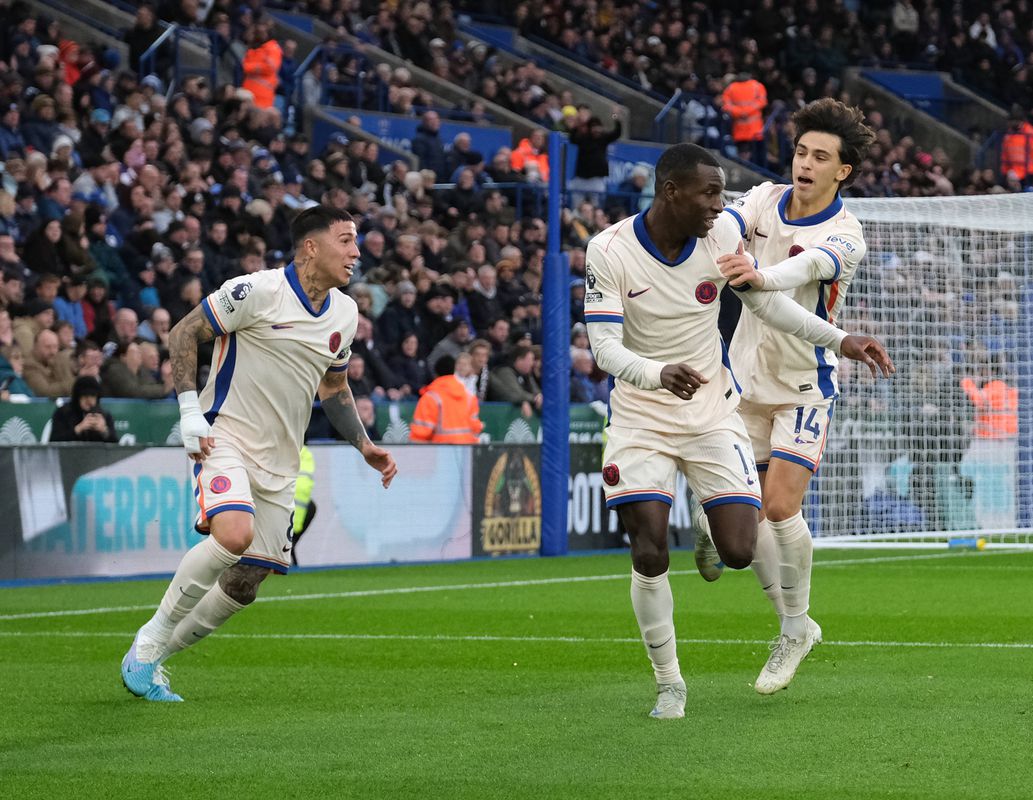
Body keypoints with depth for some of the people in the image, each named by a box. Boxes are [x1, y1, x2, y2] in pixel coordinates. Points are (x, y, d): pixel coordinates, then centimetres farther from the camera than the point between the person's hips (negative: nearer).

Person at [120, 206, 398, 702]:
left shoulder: (344, 313, 10)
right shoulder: (258, 292, -12)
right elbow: (183, 334, -7)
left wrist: (364, 446, 13)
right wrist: (190, 412, -14)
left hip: (279, 465, 7)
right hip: (224, 438, -7)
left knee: (244, 584, 1)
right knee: (234, 534, -32)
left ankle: (150, 659, 20)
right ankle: (149, 643, -15)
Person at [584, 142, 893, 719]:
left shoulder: (722, 232, -7)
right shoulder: (610, 251, -16)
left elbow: (766, 300, 8)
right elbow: (605, 346, -21)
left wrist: (839, 339, -2)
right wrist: (661, 374, -40)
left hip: (714, 411, 2)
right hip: (642, 417, -2)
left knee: (740, 553, -10)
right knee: (649, 556, -12)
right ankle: (669, 682, 8)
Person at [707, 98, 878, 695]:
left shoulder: (844, 235, -16)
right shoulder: (767, 200, 0)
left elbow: (807, 267, -39)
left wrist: (761, 276, -61)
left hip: (805, 384, -5)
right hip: (748, 379, 5)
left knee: (781, 506, -15)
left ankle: (795, 630, 4)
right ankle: (795, 623, 20)